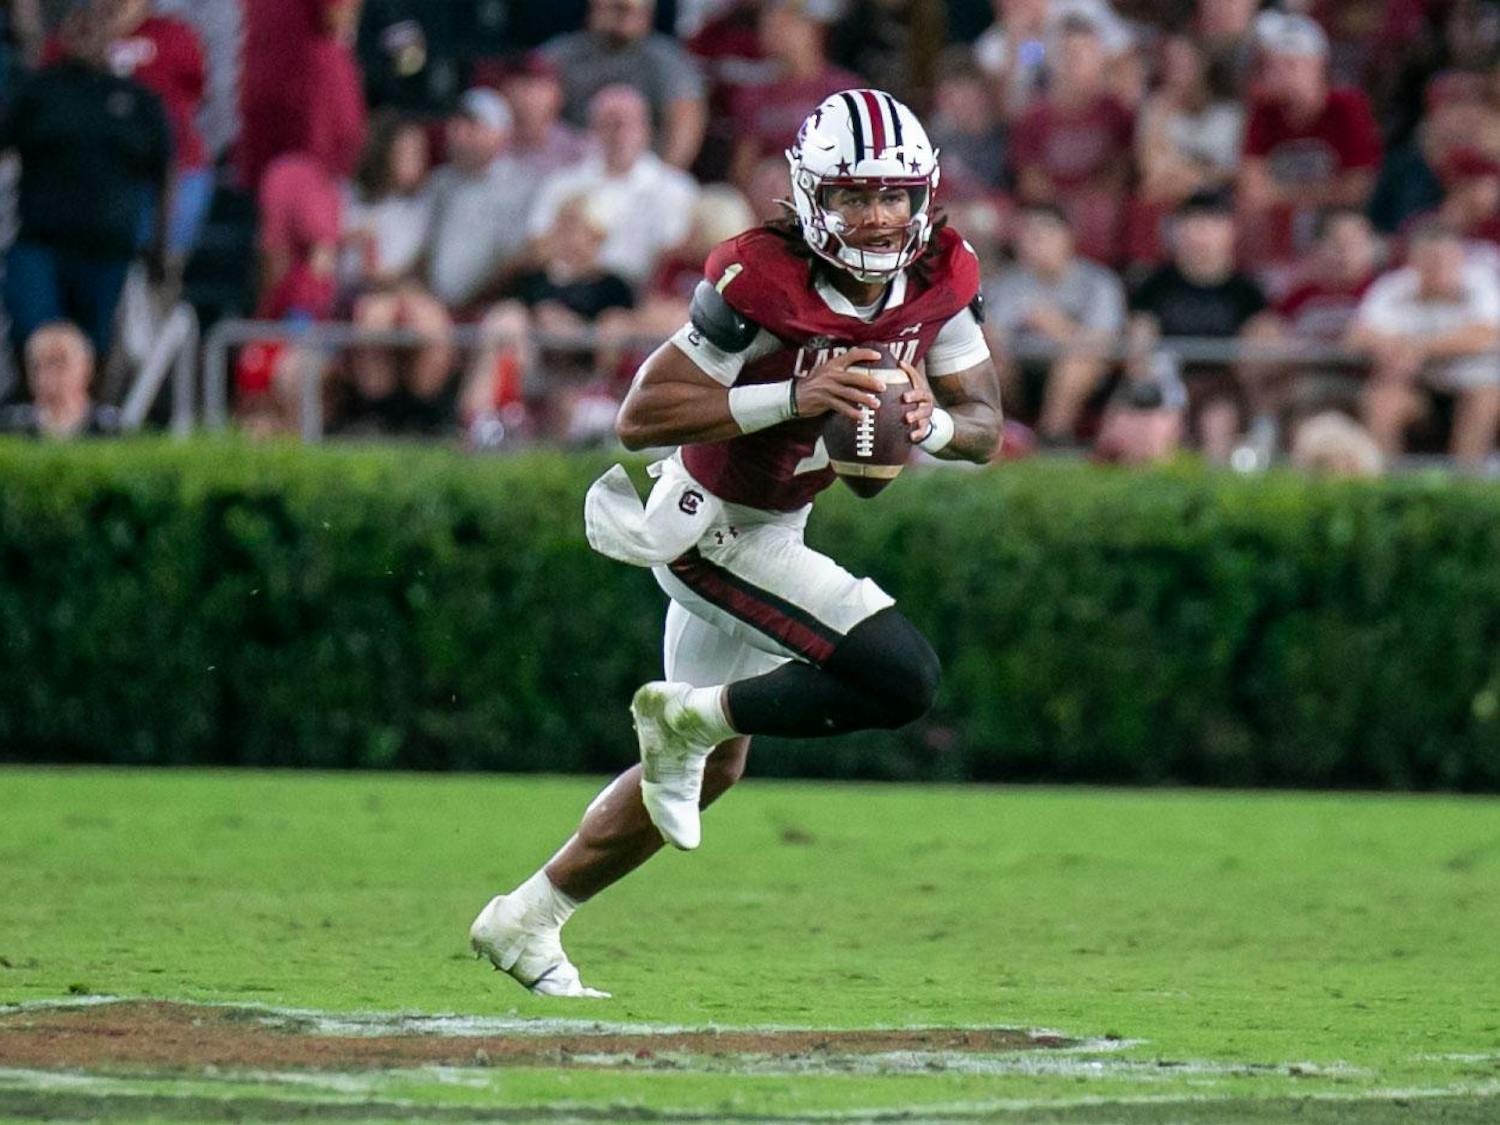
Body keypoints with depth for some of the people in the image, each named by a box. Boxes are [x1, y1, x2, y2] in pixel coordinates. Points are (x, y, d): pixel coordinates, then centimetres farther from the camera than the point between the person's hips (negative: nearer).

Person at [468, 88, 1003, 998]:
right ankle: (689, 714, -3)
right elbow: (639, 416, -28)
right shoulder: (762, 282, -28)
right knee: (903, 679, -22)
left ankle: (524, 923, 34)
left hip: (768, 528, 8)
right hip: (712, 533, -8)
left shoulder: (937, 281, -9)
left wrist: (934, 422, -26)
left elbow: (986, 426, -2)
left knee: (708, 769, 20)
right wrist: (793, 397, -36)